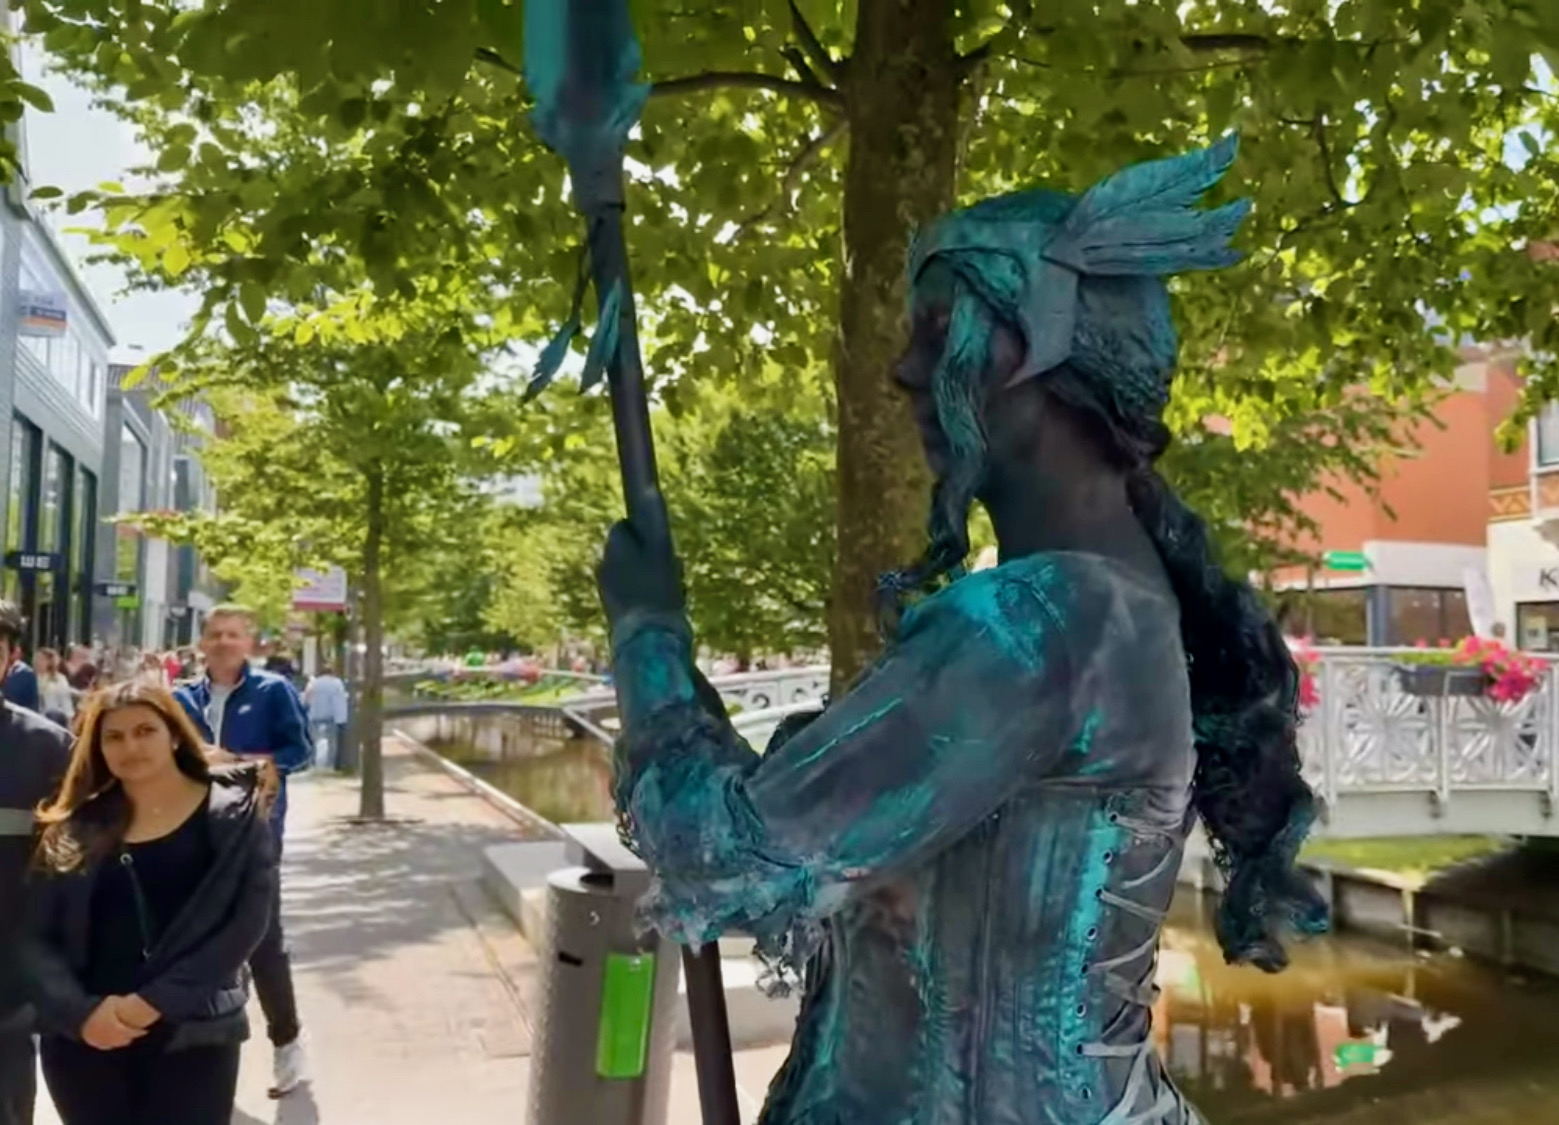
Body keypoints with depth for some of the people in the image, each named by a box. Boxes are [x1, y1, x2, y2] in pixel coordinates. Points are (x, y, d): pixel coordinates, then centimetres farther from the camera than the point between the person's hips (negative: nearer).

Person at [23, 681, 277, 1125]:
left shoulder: (232, 817, -2)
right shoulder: (76, 829, 7)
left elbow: (246, 923, -9)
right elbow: (37, 937, 3)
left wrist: (157, 1001, -16)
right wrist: (80, 1010, -13)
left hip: (193, 1037, -3)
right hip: (83, 1038, 3)